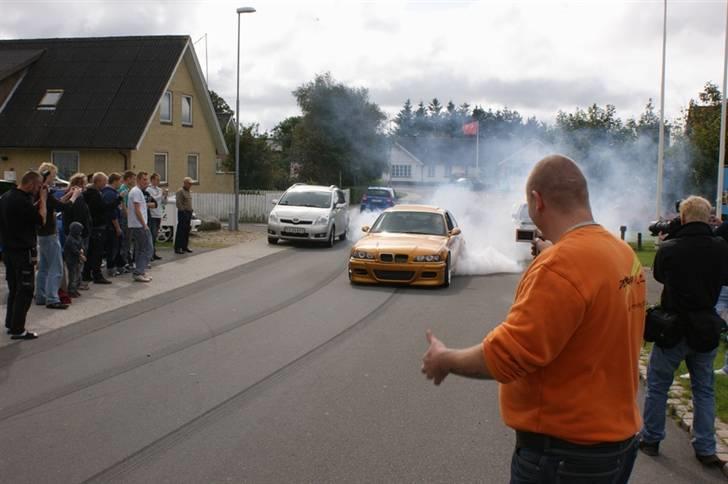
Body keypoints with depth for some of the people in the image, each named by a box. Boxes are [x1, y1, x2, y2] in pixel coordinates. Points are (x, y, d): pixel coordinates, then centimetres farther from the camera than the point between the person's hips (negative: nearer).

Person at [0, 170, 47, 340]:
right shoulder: (22, 201, -22)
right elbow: (41, 219, -15)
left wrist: (38, 200, 8)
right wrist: (43, 200, -7)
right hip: (23, 252, -10)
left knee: (14, 289, 18)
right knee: (25, 290, -3)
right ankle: (18, 330, 0)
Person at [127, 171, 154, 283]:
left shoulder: (135, 191, 19)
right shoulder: (137, 191, -12)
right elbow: (137, 210, -17)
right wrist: (145, 225, -15)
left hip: (134, 226, 11)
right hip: (139, 225, -11)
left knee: (139, 249, 13)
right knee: (147, 249, -9)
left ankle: (139, 272, 17)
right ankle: (139, 273, -10)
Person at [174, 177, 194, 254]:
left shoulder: (188, 192, 18)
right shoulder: (180, 191, -10)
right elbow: (178, 203, -17)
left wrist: (191, 211, 15)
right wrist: (183, 211, -18)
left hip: (189, 213, 9)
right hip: (183, 213, -9)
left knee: (186, 231, 11)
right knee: (180, 231, -7)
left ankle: (184, 246, 18)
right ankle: (177, 248, -5)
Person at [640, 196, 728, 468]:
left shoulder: (668, 249, -15)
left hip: (673, 330, -2)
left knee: (657, 386, 12)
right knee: (704, 389, 15)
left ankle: (651, 440, 21)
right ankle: (706, 449, 17)